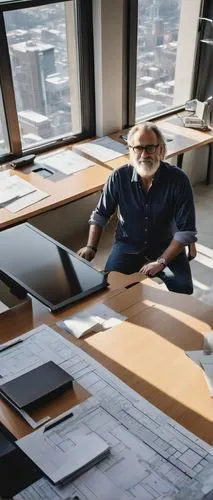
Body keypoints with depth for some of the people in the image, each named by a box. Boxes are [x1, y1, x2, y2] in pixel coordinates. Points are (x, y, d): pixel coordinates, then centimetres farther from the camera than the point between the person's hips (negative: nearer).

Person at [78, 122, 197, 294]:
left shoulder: (178, 179, -17)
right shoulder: (119, 177, -11)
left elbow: (187, 231, -15)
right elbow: (101, 214, 5)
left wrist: (161, 262, -22)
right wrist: (91, 247, -6)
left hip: (167, 246, -1)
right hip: (128, 244, 1)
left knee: (183, 290, -23)